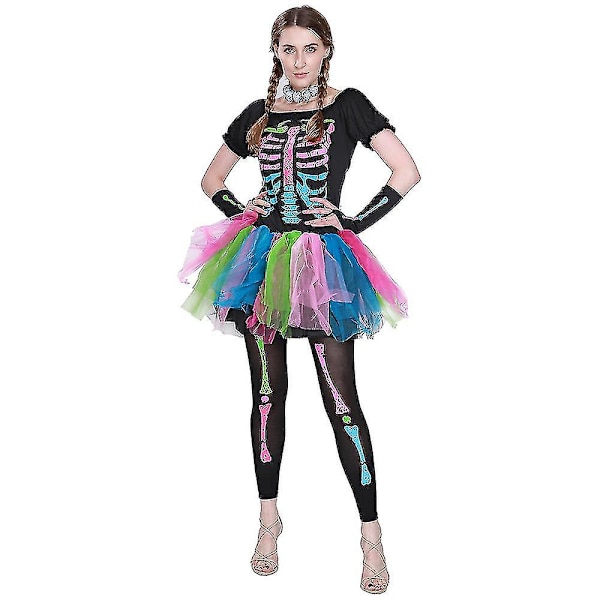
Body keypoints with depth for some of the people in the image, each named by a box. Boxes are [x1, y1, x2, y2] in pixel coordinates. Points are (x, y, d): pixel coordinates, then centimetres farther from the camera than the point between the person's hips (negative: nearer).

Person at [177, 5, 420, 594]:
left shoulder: (347, 105, 1)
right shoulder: (258, 114, 11)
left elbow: (406, 171, -5)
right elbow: (211, 178, 23)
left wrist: (356, 222, -8)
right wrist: (239, 213, 6)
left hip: (322, 262, -3)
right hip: (262, 259, 4)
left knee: (341, 400, -4)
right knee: (268, 393, 8)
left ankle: (371, 535, 6)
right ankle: (268, 517, 22)